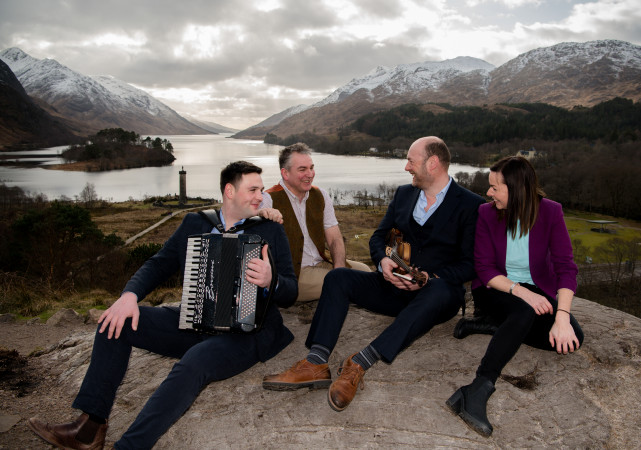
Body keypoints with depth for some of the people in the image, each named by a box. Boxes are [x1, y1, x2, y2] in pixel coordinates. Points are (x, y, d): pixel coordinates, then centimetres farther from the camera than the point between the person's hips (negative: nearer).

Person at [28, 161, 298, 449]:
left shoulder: (271, 232, 2)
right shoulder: (194, 224, 11)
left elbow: (290, 293, -3)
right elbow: (159, 264, 7)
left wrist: (270, 281, -26)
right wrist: (130, 295, -13)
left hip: (245, 335, -5)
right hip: (194, 324, 5)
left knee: (193, 361, -35)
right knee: (116, 320, -5)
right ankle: (90, 427, -4)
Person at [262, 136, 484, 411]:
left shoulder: (470, 205, -3)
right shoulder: (403, 194, 14)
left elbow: (469, 264, -7)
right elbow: (379, 236, 14)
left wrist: (430, 277, -22)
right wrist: (383, 261, -9)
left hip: (438, 289, -4)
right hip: (395, 286, 5)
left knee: (439, 292, -40)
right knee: (338, 277, -16)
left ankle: (360, 364, -44)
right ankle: (316, 364, -30)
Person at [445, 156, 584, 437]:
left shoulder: (550, 211, -10)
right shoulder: (487, 213, -9)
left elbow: (565, 267, -15)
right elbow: (484, 267, -11)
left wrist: (562, 317, -28)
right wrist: (520, 291, -28)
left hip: (537, 290, 2)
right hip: (496, 288, -2)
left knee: (572, 338, -25)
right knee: (524, 313, -36)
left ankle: (491, 325, -12)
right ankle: (478, 390, -45)